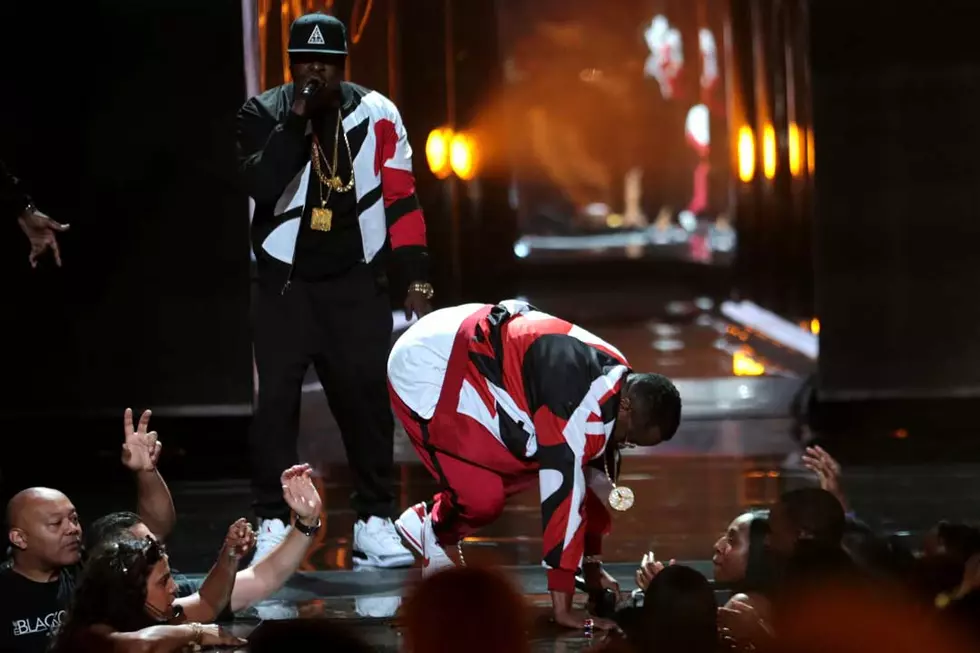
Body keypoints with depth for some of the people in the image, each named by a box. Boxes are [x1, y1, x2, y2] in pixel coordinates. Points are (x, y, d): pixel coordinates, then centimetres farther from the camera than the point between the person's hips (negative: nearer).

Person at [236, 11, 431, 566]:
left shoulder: (376, 114, -2)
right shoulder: (264, 114, -6)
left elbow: (401, 197, 1)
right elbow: (263, 185, -21)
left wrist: (415, 278, -3)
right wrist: (297, 118, -24)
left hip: (357, 280, 1)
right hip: (287, 279, -1)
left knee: (367, 398, 0)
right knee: (277, 400, -3)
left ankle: (375, 521, 10)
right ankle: (274, 524, 4)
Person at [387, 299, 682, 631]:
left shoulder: (617, 380, 0)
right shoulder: (581, 406, -29)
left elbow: (594, 476, 11)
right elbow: (563, 493, -28)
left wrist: (593, 564, 16)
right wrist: (563, 608, -23)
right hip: (425, 368, -10)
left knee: (538, 460, 10)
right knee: (483, 496, -16)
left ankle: (433, 525, 23)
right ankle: (432, 530, 16)